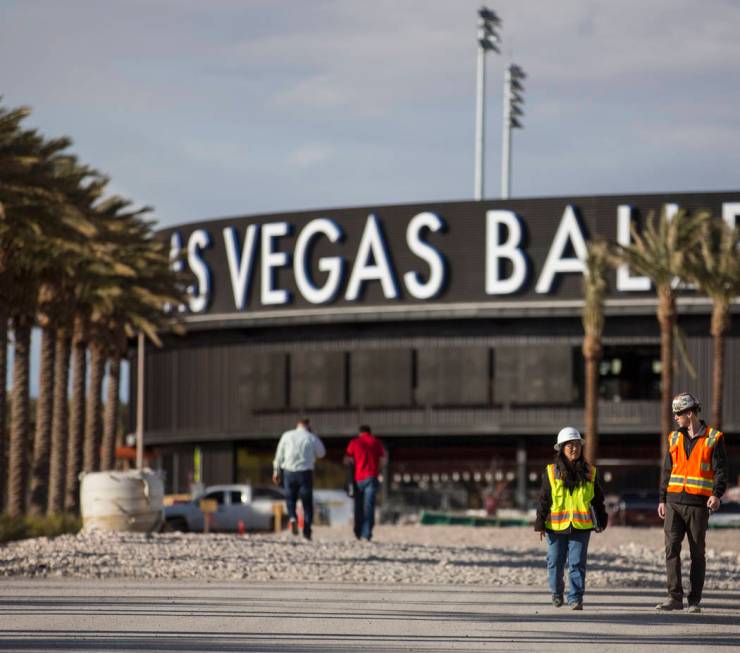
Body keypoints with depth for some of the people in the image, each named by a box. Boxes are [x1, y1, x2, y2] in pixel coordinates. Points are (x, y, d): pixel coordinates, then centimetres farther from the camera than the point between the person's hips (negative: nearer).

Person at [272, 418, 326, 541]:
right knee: (307, 502, 6)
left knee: (290, 498, 14)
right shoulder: (312, 438, 0)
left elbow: (279, 455, 5)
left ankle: (292, 517, -15)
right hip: (305, 472, -1)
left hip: (289, 472, 1)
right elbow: (321, 453, 16)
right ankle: (306, 530, 0)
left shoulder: (287, 436, 4)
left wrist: (276, 471, 13)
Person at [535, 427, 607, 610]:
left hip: (581, 526, 0)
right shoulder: (551, 473, 0)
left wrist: (601, 521, 12)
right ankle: (556, 592, 31)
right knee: (555, 562, 11)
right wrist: (540, 524, -3)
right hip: (556, 526, 0)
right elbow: (543, 500, 1)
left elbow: (598, 499, 13)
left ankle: (575, 598, -1)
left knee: (577, 563, -5)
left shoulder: (589, 473, 5)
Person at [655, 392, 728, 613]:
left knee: (697, 553, 3)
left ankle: (694, 600, 8)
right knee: (672, 548, -9)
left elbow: (720, 470, -6)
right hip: (674, 502, 3)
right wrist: (662, 499, 10)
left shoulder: (713, 438, -2)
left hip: (698, 504, -3)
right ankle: (674, 597, -10)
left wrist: (716, 495, -21)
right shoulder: (674, 438, 12)